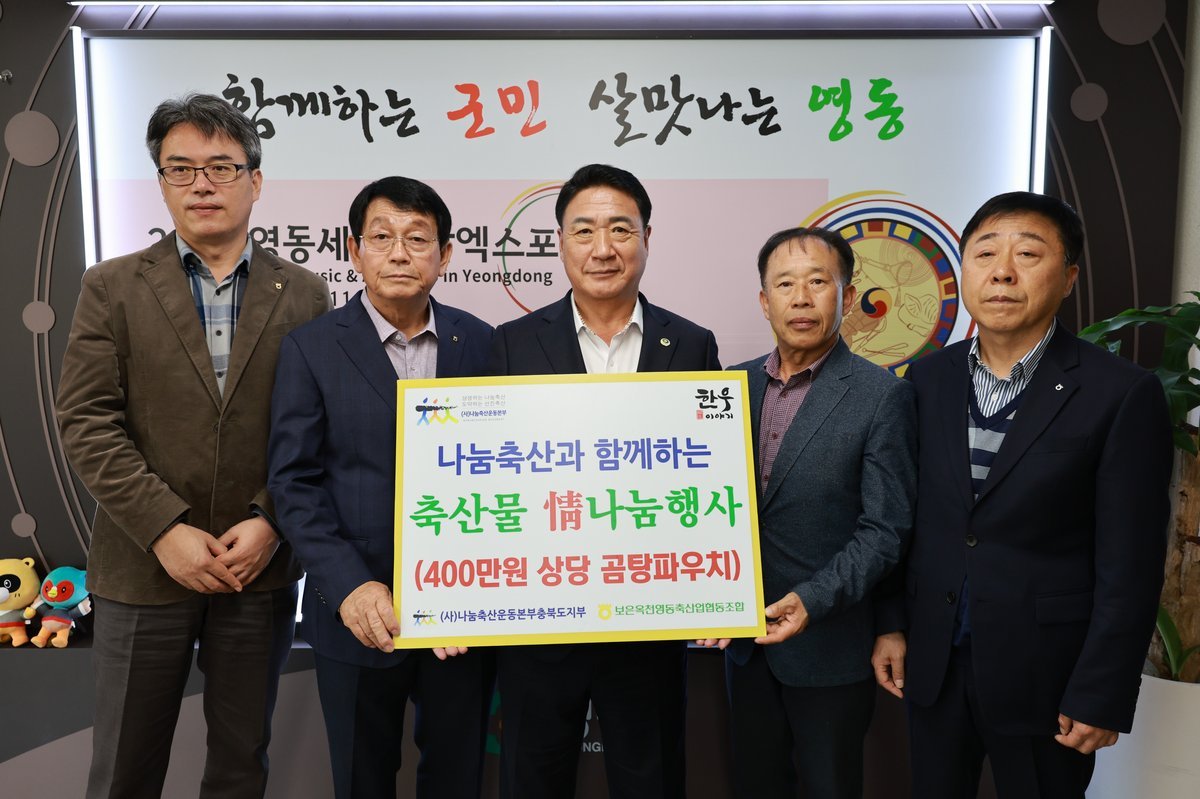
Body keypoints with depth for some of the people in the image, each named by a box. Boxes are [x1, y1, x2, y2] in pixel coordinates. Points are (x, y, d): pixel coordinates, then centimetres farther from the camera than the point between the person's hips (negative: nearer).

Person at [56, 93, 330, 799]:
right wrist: (167, 530, -14)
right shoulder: (112, 288, 1)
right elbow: (87, 422, -6)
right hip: (144, 565, 0)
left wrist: (270, 522, -12)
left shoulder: (304, 295, 2)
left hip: (261, 566, 1)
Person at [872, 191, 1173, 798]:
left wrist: (1100, 698, -11)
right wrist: (891, 626, 4)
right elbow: (905, 515, 5)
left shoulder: (1123, 395, -12)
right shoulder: (927, 379, 0)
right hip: (931, 663, 4)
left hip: (1043, 676, -3)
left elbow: (1128, 568, -11)